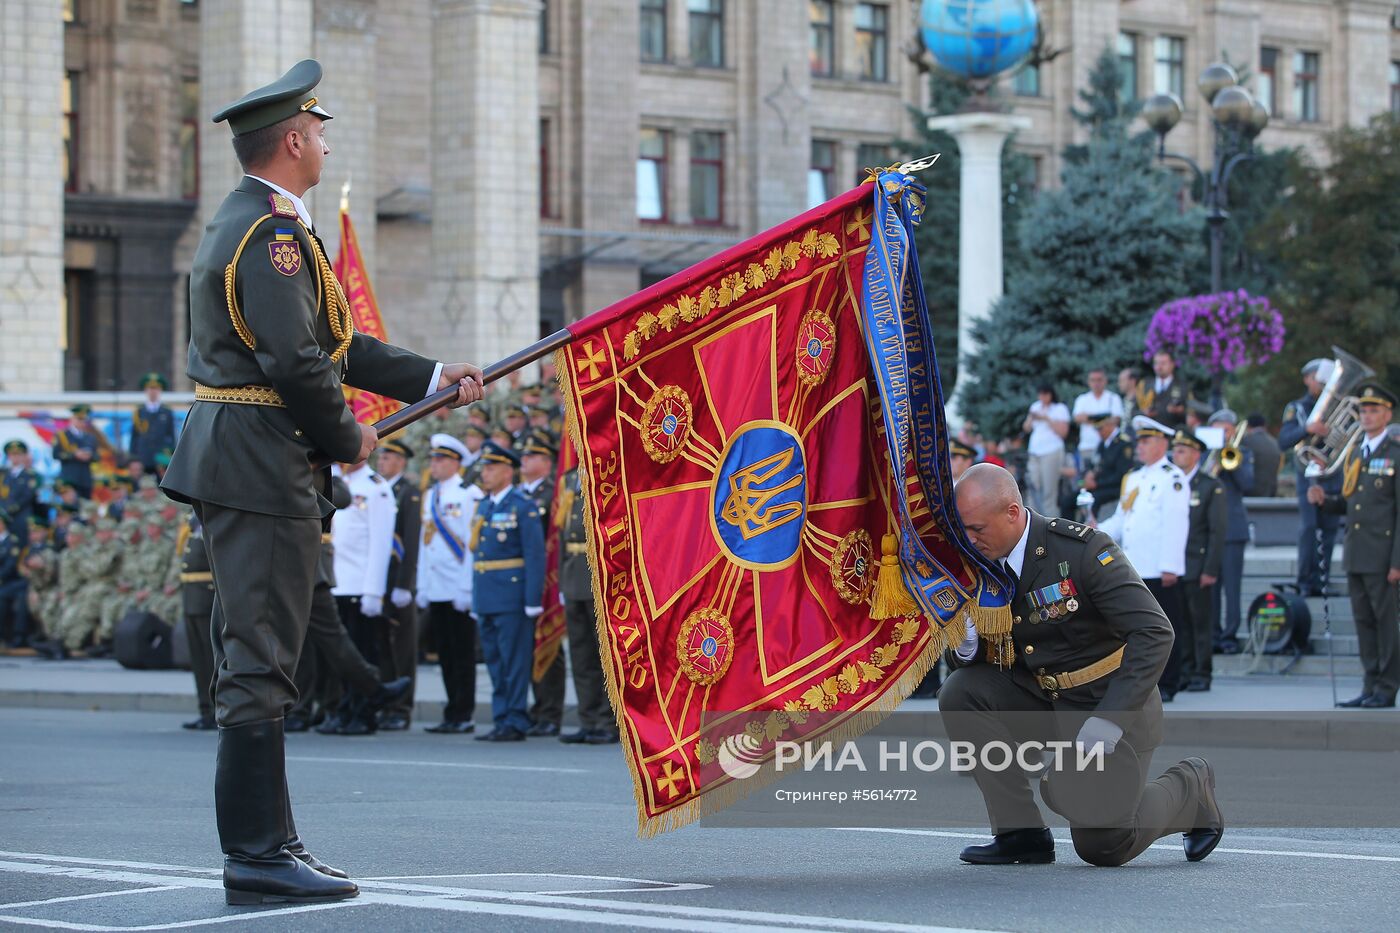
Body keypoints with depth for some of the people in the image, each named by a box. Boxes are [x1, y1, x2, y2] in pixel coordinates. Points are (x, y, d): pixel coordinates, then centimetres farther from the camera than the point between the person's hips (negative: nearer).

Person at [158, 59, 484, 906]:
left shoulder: (243, 224, 20)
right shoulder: (275, 232, -14)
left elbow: (330, 341, 22)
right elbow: (295, 361, -23)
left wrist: (433, 378, 20)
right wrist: (348, 439, -7)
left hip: (233, 458, 11)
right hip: (263, 466, -11)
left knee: (256, 662, 13)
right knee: (260, 663, -9)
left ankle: (266, 844, 18)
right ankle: (259, 856, -7)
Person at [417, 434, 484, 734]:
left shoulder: (470, 495, -7)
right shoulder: (430, 496, 15)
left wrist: (468, 589, -15)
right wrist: (422, 588, 14)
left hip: (459, 592, -7)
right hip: (435, 591, 7)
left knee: (462, 654, -2)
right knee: (445, 653, 9)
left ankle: (464, 716, 2)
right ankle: (453, 715, 13)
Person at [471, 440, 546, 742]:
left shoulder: (523, 507, -8)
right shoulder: (482, 507, 15)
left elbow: (535, 556, -12)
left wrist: (532, 603, -16)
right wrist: (475, 600, 16)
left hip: (512, 596, -8)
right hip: (486, 598, 8)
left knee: (515, 661, -5)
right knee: (495, 661, 10)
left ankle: (515, 723, -2)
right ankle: (501, 720, 16)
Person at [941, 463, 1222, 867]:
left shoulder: (1083, 550, -21)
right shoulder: (982, 564, -3)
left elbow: (1154, 634, -24)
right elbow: (972, 661, 6)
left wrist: (1110, 719, -30)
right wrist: (965, 645, -20)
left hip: (1111, 708, -6)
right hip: (1043, 701, 6)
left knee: (1103, 847, -11)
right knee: (960, 692, -18)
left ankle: (1189, 789, 21)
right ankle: (1023, 833, -11)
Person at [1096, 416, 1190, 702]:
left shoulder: (1172, 478, -6)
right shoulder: (1132, 479, 18)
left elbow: (1176, 525, -12)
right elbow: (1120, 520, 23)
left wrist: (1170, 567, -17)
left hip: (1159, 570, -7)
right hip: (1132, 569, 7)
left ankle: (1167, 686, 6)